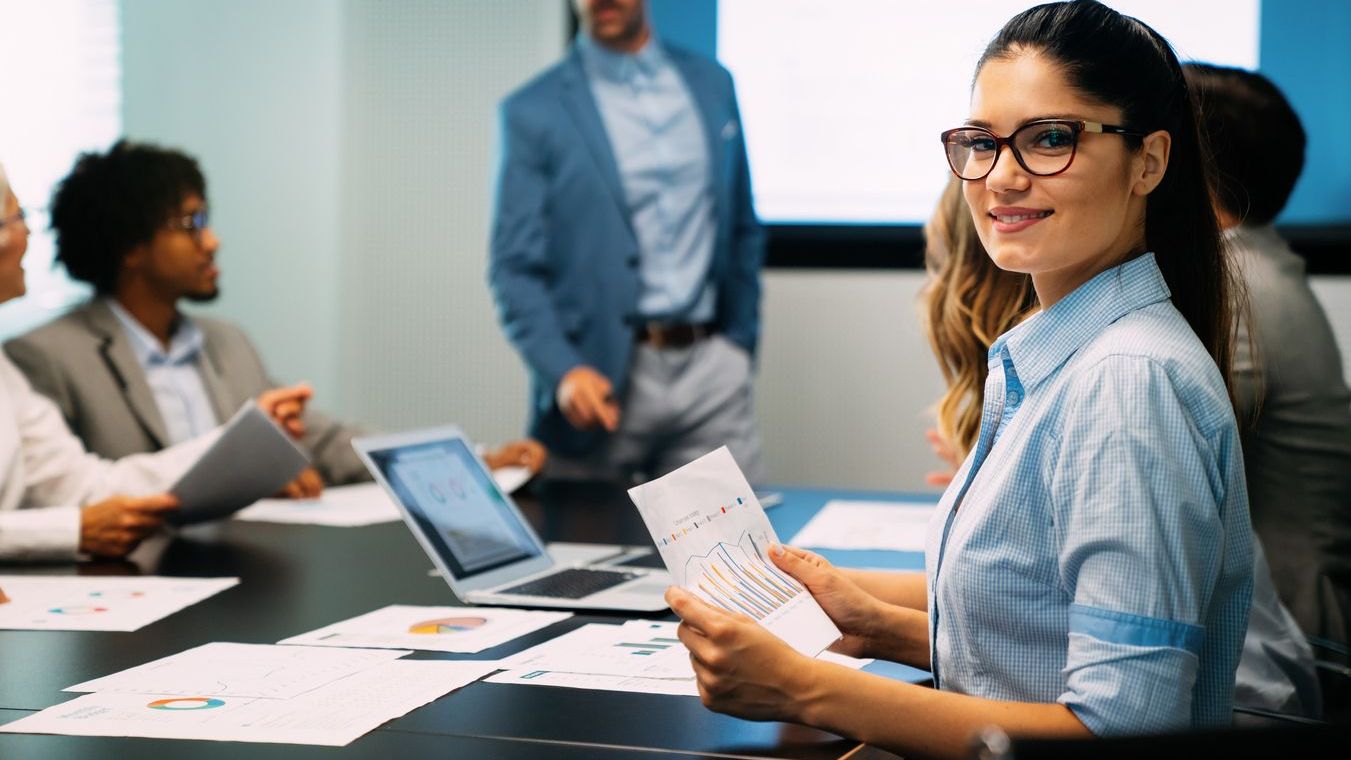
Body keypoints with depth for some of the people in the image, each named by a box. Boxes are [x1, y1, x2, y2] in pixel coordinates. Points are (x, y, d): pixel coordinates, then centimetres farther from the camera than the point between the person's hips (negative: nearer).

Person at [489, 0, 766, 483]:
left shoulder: (712, 85, 11)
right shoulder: (534, 112, -1)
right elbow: (516, 268, -5)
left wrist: (742, 342, 14)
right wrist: (563, 370, -19)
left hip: (709, 371, 3)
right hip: (603, 377, -3)